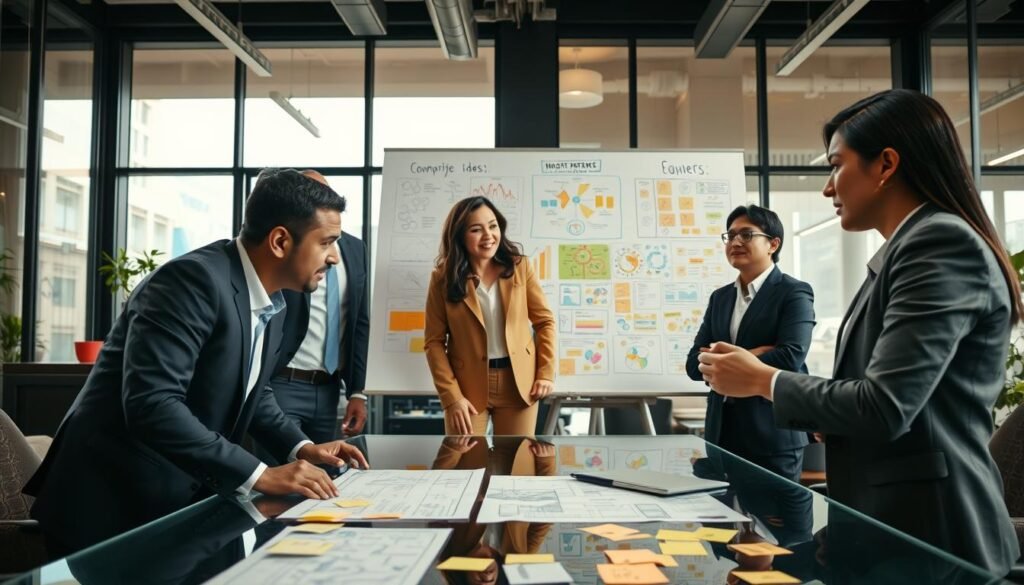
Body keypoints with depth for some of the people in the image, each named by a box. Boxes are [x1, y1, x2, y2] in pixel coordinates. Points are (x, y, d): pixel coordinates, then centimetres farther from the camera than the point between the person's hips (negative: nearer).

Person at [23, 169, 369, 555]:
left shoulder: (272, 303, 4)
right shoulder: (194, 279, -24)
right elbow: (151, 404, -33)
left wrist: (299, 448, 2)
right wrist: (259, 475, -31)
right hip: (114, 502, -8)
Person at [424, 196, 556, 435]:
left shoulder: (519, 266, 0)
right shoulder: (443, 277, -5)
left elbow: (544, 321, 5)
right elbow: (434, 341, -5)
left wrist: (546, 372, -3)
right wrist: (451, 396, -12)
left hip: (518, 384, 2)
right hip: (467, 387, -1)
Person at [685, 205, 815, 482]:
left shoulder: (794, 293, -5)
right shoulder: (720, 297, 12)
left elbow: (790, 359, -20)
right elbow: (694, 364, 4)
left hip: (772, 433, -5)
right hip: (721, 430, 6)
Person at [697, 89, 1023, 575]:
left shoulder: (943, 242, -17)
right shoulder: (910, 247, 12)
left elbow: (884, 407, -23)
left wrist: (763, 379, -11)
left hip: (927, 530, -9)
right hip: (892, 517, 9)